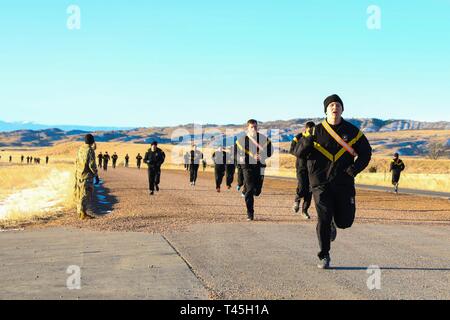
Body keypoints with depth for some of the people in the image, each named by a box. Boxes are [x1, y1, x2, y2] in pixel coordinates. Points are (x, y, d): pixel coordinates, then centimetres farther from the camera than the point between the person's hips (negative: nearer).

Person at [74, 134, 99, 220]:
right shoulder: (90, 150, -16)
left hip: (79, 175, 8)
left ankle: (80, 212, 17)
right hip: (87, 175, -8)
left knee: (80, 194, 12)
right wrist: (96, 175, -11)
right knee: (86, 194, -5)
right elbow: (92, 164, -20)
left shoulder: (80, 149, 7)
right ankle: (83, 214, -5)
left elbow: (77, 162, 13)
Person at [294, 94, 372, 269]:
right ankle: (324, 257, 5)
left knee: (344, 221, 1)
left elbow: (366, 152, 12)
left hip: (344, 183, 2)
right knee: (323, 219, -9)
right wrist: (308, 140, -24)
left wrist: (355, 168, -4)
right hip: (321, 182, -1)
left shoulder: (352, 131, 5)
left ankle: (333, 224, 39)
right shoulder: (317, 131, 2)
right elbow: (298, 152, -2)